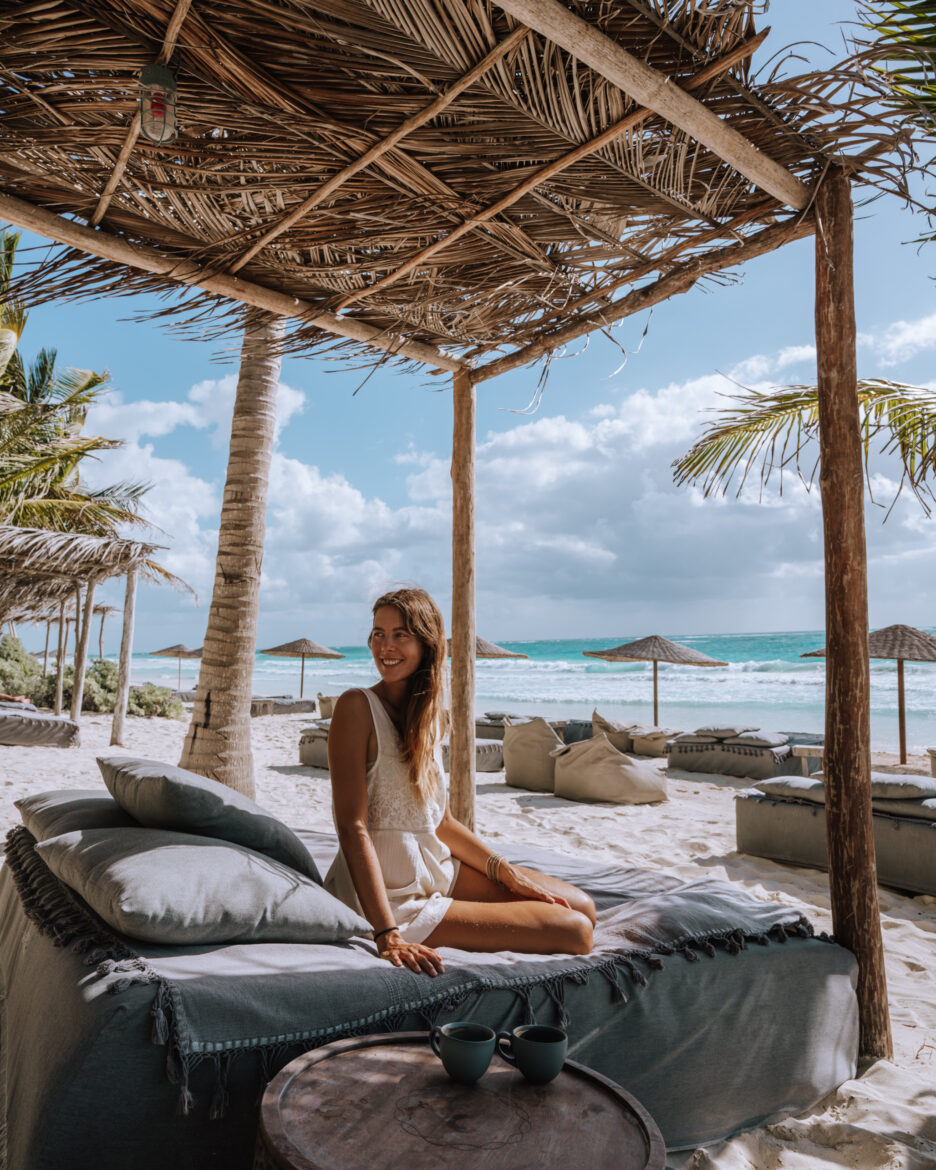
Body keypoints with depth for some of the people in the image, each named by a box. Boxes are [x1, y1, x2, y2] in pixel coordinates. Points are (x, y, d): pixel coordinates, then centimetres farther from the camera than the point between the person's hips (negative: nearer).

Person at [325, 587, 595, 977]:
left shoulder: (429, 712, 8)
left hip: (437, 869, 8)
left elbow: (440, 822, 12)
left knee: (583, 907, 6)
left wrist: (507, 872, 4)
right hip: (392, 896, -7)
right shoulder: (357, 707, -16)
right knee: (574, 932, -8)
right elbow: (353, 828, -21)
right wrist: (388, 935, -27)